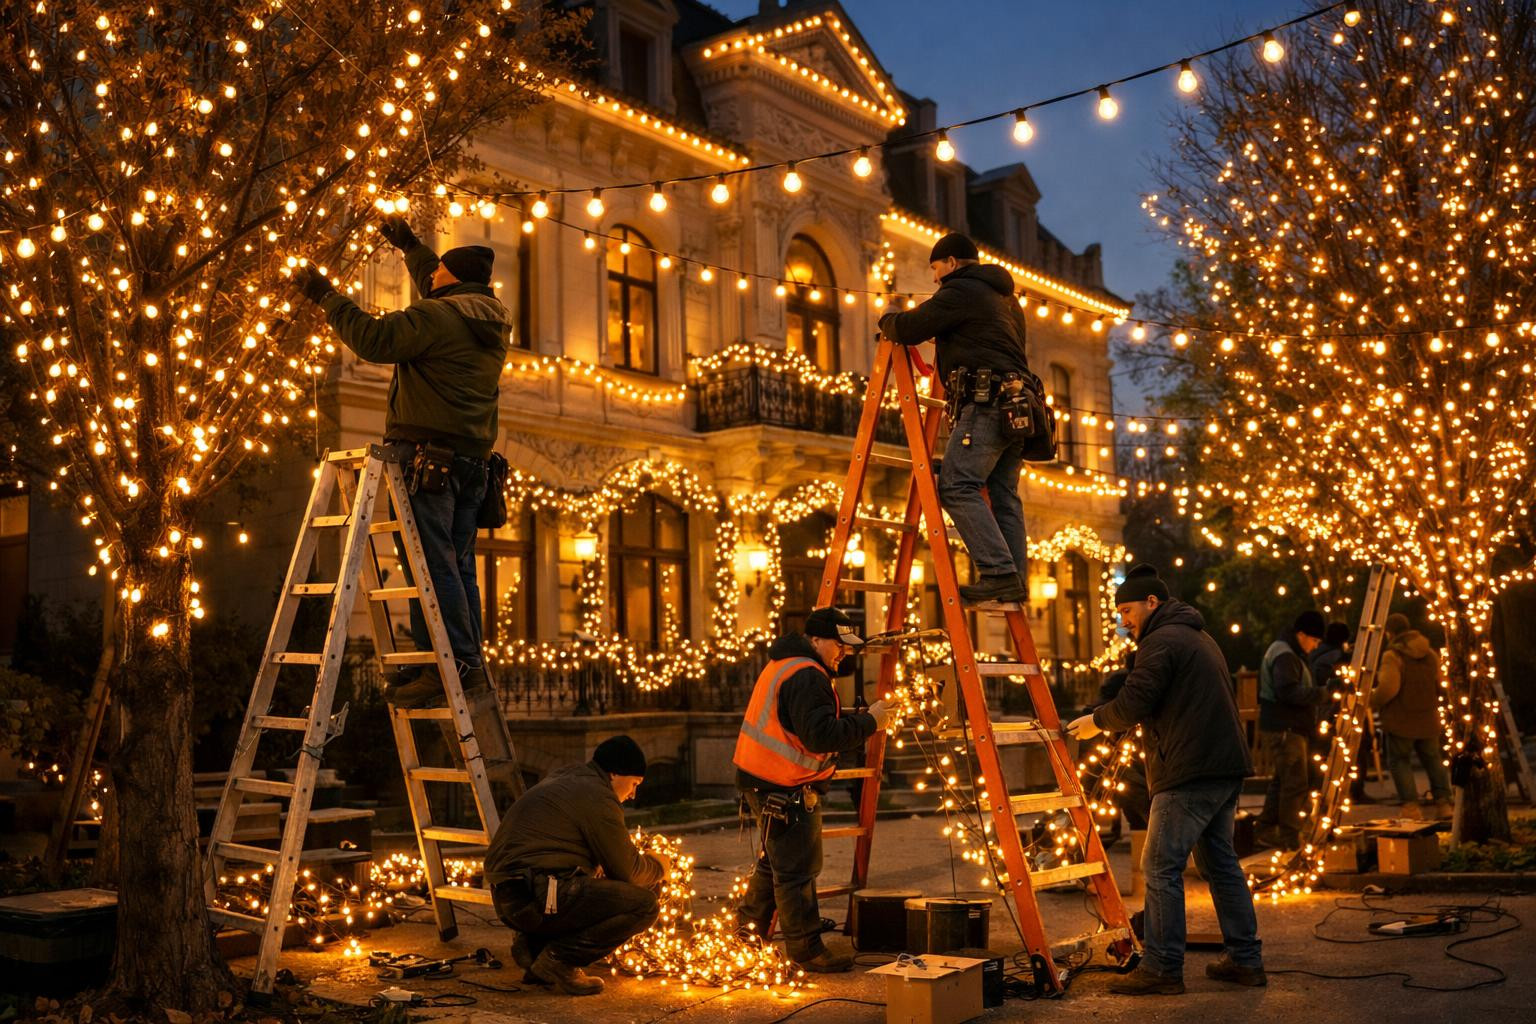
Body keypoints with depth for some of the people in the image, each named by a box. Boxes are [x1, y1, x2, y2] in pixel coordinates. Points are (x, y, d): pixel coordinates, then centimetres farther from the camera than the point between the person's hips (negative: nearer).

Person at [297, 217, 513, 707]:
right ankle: (470, 666, 10)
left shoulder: (436, 316, -10)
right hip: (472, 459, 9)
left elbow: (374, 338, -17)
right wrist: (409, 245, 43)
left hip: (426, 454, -9)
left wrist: (326, 296, -6)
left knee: (431, 561, -10)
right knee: (458, 565, 10)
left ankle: (454, 664, -14)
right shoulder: (492, 321, 17)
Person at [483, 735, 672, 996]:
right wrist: (658, 867, 17)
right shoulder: (597, 796, -7)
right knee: (645, 905, -11)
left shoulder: (564, 779, 23)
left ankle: (533, 945, 14)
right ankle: (559, 958, -8)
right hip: (537, 897, -10)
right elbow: (628, 870, -4)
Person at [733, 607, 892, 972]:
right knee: (797, 870, -3)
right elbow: (822, 736, -28)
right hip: (784, 790, -11)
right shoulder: (807, 677, -20)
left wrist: (860, 715, 6)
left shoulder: (784, 664, 14)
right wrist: (868, 722, -19)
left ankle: (748, 933, 35)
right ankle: (807, 950, 4)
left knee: (774, 861, 23)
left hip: (762, 780, 11)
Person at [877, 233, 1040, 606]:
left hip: (986, 403, -10)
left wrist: (886, 322, 18)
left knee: (957, 486, -14)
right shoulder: (1006, 298, 28)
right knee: (1004, 494, 8)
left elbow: (909, 329, -5)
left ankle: (998, 572, -23)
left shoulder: (960, 292, -2)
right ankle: (1014, 580, 3)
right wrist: (946, 344, 38)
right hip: (1018, 404, 10)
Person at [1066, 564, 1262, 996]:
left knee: (1162, 867, -5)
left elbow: (1133, 704, -16)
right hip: (1226, 768, 10)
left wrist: (1097, 721, 2)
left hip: (1189, 773, -10)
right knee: (1219, 860, 17)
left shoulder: (1161, 641, -9)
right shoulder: (1200, 637, 23)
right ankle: (1245, 959, 20)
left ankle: (1162, 968, -3)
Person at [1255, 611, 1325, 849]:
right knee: (1295, 782, -8)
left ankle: (1268, 828, 23)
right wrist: (1320, 693, -27)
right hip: (1285, 730, -11)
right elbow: (1288, 692, -28)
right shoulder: (1285, 656, -16)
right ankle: (1290, 837, -5)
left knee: (1281, 780, 16)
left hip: (1284, 728, 11)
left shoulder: (1288, 653, 19)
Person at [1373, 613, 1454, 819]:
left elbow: (1388, 688, -23)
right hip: (1428, 719, 6)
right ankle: (1443, 802, 15)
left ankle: (1410, 805, -2)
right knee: (1433, 759, 18)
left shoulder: (1392, 655, -15)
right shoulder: (1430, 654, 7)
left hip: (1400, 720, -6)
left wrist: (1372, 700, -6)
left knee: (1400, 761, 5)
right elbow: (1440, 686, 15)